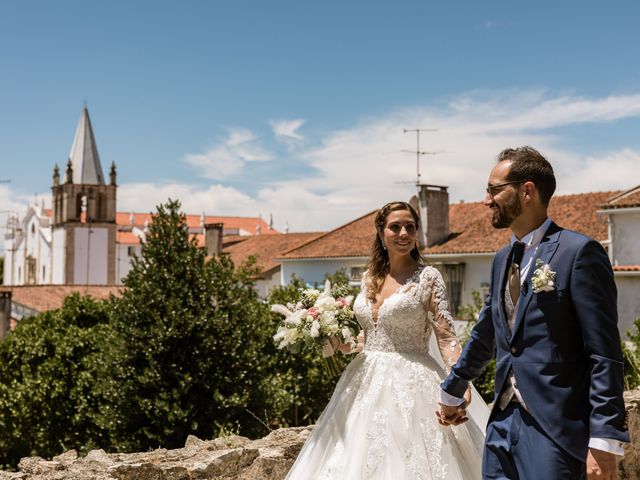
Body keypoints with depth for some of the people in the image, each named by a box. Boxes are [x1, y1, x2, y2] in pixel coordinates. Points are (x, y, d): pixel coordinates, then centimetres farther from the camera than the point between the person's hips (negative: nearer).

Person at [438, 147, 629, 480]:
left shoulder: (579, 252, -10)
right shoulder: (502, 260, 14)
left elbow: (605, 355, -14)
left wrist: (604, 442, -18)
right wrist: (452, 391, 34)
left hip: (555, 427, -7)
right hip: (502, 423, 7)